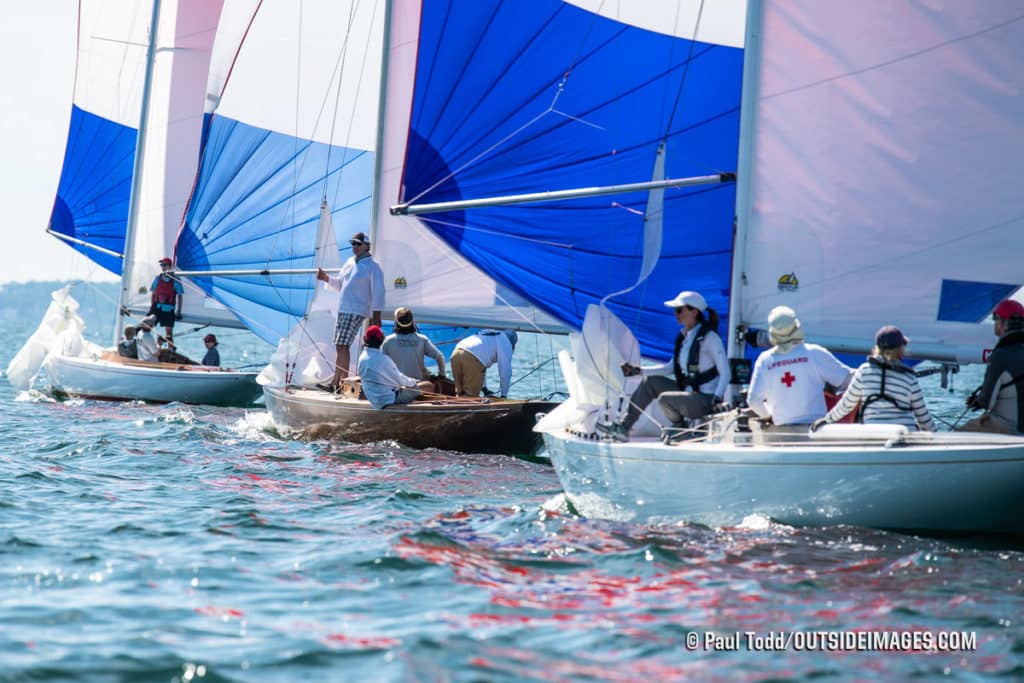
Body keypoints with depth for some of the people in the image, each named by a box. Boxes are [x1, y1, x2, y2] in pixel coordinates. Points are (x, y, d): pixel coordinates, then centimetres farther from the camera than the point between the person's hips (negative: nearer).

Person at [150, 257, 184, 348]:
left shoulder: (175, 281, -3)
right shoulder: (157, 279, 7)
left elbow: (179, 296, 0)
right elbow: (153, 294, 13)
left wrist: (178, 311, -4)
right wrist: (151, 306, 6)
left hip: (168, 310, -3)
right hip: (157, 307, 3)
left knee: (169, 331, -2)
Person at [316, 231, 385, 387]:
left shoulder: (372, 266, -6)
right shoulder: (350, 262, 17)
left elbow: (378, 293, -9)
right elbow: (339, 283, 26)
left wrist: (377, 316, -14)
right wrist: (325, 278, 7)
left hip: (357, 311, -8)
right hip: (343, 310, 8)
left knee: (342, 346, -14)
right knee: (339, 346, 8)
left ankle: (339, 382, -13)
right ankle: (336, 382, 13)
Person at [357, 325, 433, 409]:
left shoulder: (362, 357, 1)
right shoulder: (382, 359, -24)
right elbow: (400, 380, -14)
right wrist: (414, 382, 6)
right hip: (390, 399, -9)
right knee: (428, 385, -2)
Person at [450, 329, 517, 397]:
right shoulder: (506, 341, 15)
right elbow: (505, 370, 7)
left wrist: (483, 387, 47)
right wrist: (504, 394, 15)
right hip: (472, 359, -7)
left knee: (460, 393, 14)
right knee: (471, 395, -2)